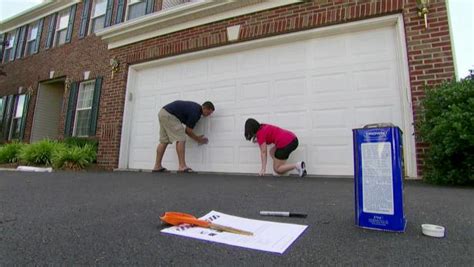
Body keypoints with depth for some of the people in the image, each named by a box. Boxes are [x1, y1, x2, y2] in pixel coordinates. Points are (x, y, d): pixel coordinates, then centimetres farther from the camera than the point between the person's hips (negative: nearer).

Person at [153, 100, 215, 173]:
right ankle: (182, 167, -10)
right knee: (180, 139, -10)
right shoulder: (195, 112, -14)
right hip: (169, 115, -10)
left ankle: (157, 166, 15)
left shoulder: (195, 108, 14)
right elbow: (188, 130, -7)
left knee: (164, 141, 12)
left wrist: (197, 138, 17)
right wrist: (197, 139, 6)